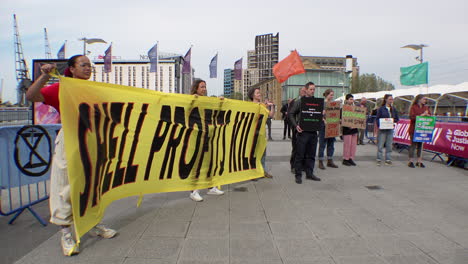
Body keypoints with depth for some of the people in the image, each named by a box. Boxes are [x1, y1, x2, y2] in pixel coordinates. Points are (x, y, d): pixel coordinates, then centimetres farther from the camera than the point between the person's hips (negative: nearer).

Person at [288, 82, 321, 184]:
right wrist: (296, 125, -11)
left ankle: (309, 173, 23)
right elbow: (291, 114, 0)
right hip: (302, 131, -5)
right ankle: (298, 175, 10)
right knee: (300, 154, 1)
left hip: (313, 131, 5)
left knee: (311, 154, 11)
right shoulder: (299, 101, -1)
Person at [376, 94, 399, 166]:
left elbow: (397, 119, 15)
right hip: (382, 129, -4)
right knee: (380, 145, -2)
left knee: (389, 145, 7)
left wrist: (394, 120, -7)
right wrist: (379, 126, -17)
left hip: (390, 129, 4)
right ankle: (379, 159, 7)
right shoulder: (381, 109, -2)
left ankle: (388, 159, 16)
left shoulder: (393, 109, 11)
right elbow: (377, 118, -4)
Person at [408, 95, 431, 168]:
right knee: (413, 144, -2)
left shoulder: (426, 108, 13)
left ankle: (419, 161, 14)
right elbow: (411, 117, -15)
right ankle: (411, 161, 5)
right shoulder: (413, 107, -3)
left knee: (420, 144, 7)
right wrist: (421, 115, -18)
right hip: (414, 129, -5)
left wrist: (427, 115, -8)